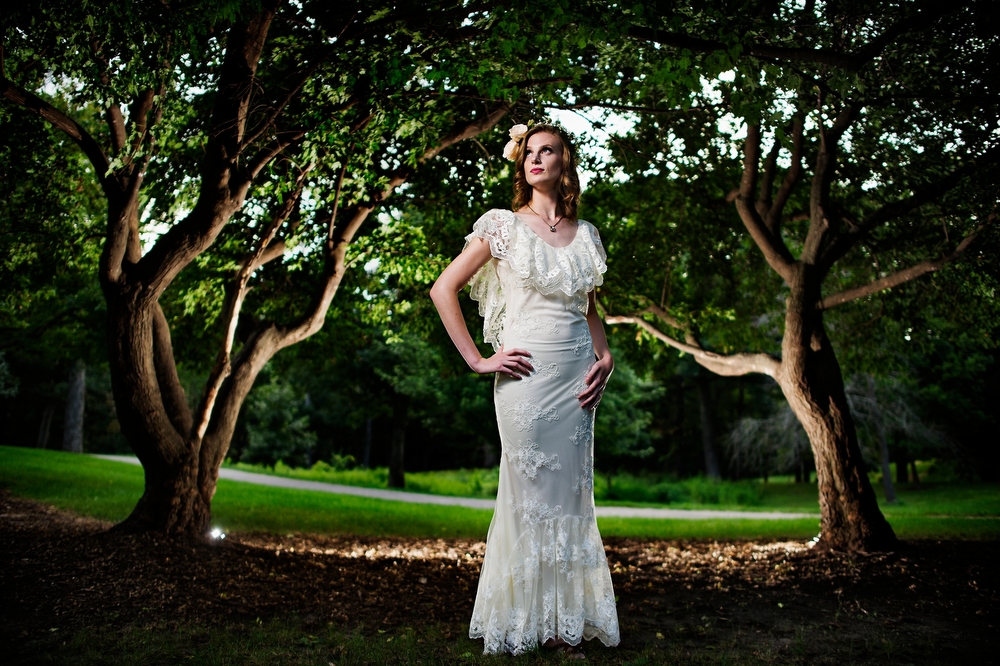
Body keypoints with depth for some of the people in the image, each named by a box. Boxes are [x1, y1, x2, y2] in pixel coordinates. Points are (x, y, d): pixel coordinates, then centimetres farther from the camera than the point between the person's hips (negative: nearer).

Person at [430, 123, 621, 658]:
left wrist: (605, 357, 5)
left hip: (577, 375, 4)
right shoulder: (504, 226, 1)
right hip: (525, 375, -4)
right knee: (529, 494, 0)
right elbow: (443, 289, -2)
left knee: (570, 496, 7)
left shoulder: (585, 233, 14)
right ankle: (521, 624, 14)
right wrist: (477, 359, -7)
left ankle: (565, 626, 20)